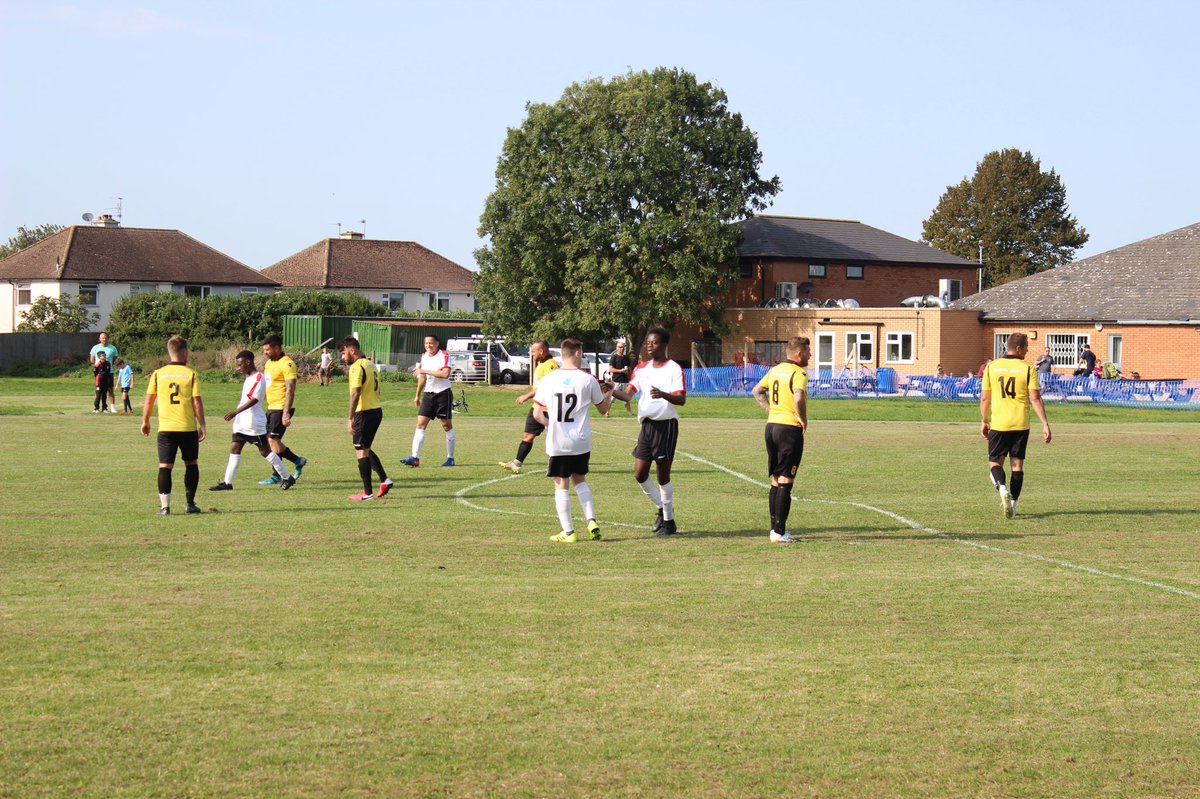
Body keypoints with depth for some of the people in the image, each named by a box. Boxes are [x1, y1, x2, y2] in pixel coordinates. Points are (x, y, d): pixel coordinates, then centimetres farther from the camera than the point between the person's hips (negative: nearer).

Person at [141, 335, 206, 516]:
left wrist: (145, 422, 17)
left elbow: (149, 401, 4)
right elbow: (197, 402, -5)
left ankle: (165, 506, -10)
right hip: (188, 428, 0)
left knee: (165, 466, 0)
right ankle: (190, 503, 18)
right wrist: (202, 425, 4)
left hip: (166, 428, 0)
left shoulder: (158, 374, 1)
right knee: (191, 464, 16)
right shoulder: (191, 374, -3)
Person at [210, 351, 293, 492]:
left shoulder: (258, 378, -15)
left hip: (255, 424, -9)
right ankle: (227, 482, 2)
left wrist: (235, 412, -32)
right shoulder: (249, 378, 15)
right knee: (234, 449, 2)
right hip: (241, 423, 9)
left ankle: (287, 478, 8)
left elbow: (253, 400, -25)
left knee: (265, 451, -2)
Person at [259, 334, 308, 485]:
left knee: (273, 440, -10)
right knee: (269, 440, 8)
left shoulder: (286, 364, -14)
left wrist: (286, 414, -25)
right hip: (271, 408, 9)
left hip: (282, 408, -9)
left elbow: (290, 390, -20)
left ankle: (277, 476, 1)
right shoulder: (268, 363, 14)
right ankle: (298, 461, 19)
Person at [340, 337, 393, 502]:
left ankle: (367, 493, -1)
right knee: (365, 449, 20)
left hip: (364, 412, -9)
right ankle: (384, 480, 14)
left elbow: (355, 393, -21)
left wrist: (350, 418, -22)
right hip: (376, 410, 9)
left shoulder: (357, 367, -14)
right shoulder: (370, 364, 15)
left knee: (361, 452, -2)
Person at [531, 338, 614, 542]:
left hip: (557, 442, -1)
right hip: (581, 441, 1)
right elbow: (603, 409, 9)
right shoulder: (588, 380, -4)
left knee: (561, 486, 5)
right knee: (579, 480, 20)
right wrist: (610, 393, 28)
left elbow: (537, 414, -3)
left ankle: (568, 533, 3)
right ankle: (591, 521, 6)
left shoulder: (548, 380, -3)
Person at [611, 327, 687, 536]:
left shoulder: (673, 368, -7)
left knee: (663, 474, -2)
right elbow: (628, 394, 1)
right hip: (647, 423, 6)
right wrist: (611, 391, -18)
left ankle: (669, 521, 9)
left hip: (666, 424, -6)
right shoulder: (641, 369, 11)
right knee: (640, 473, 3)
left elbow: (681, 399, -15)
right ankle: (662, 508, 24)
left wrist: (663, 395, -34)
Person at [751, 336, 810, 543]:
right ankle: (779, 532, -6)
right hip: (790, 429, -8)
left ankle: (775, 529, 17)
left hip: (772, 426, 8)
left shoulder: (775, 370, 12)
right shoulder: (798, 373, -14)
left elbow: (757, 391, 22)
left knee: (776, 480, 14)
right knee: (785, 482, -5)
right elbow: (798, 398, -31)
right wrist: (803, 419, -15)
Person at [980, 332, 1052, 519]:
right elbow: (1035, 399, -8)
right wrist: (1045, 424, -4)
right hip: (1021, 424, 0)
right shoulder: (1027, 369, -4)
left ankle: (1002, 487, -19)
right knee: (1017, 463, 10)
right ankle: (1013, 502, 9)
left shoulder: (992, 367, 0)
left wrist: (984, 421, 14)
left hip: (998, 424, 0)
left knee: (995, 462, 9)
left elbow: (984, 398, 4)